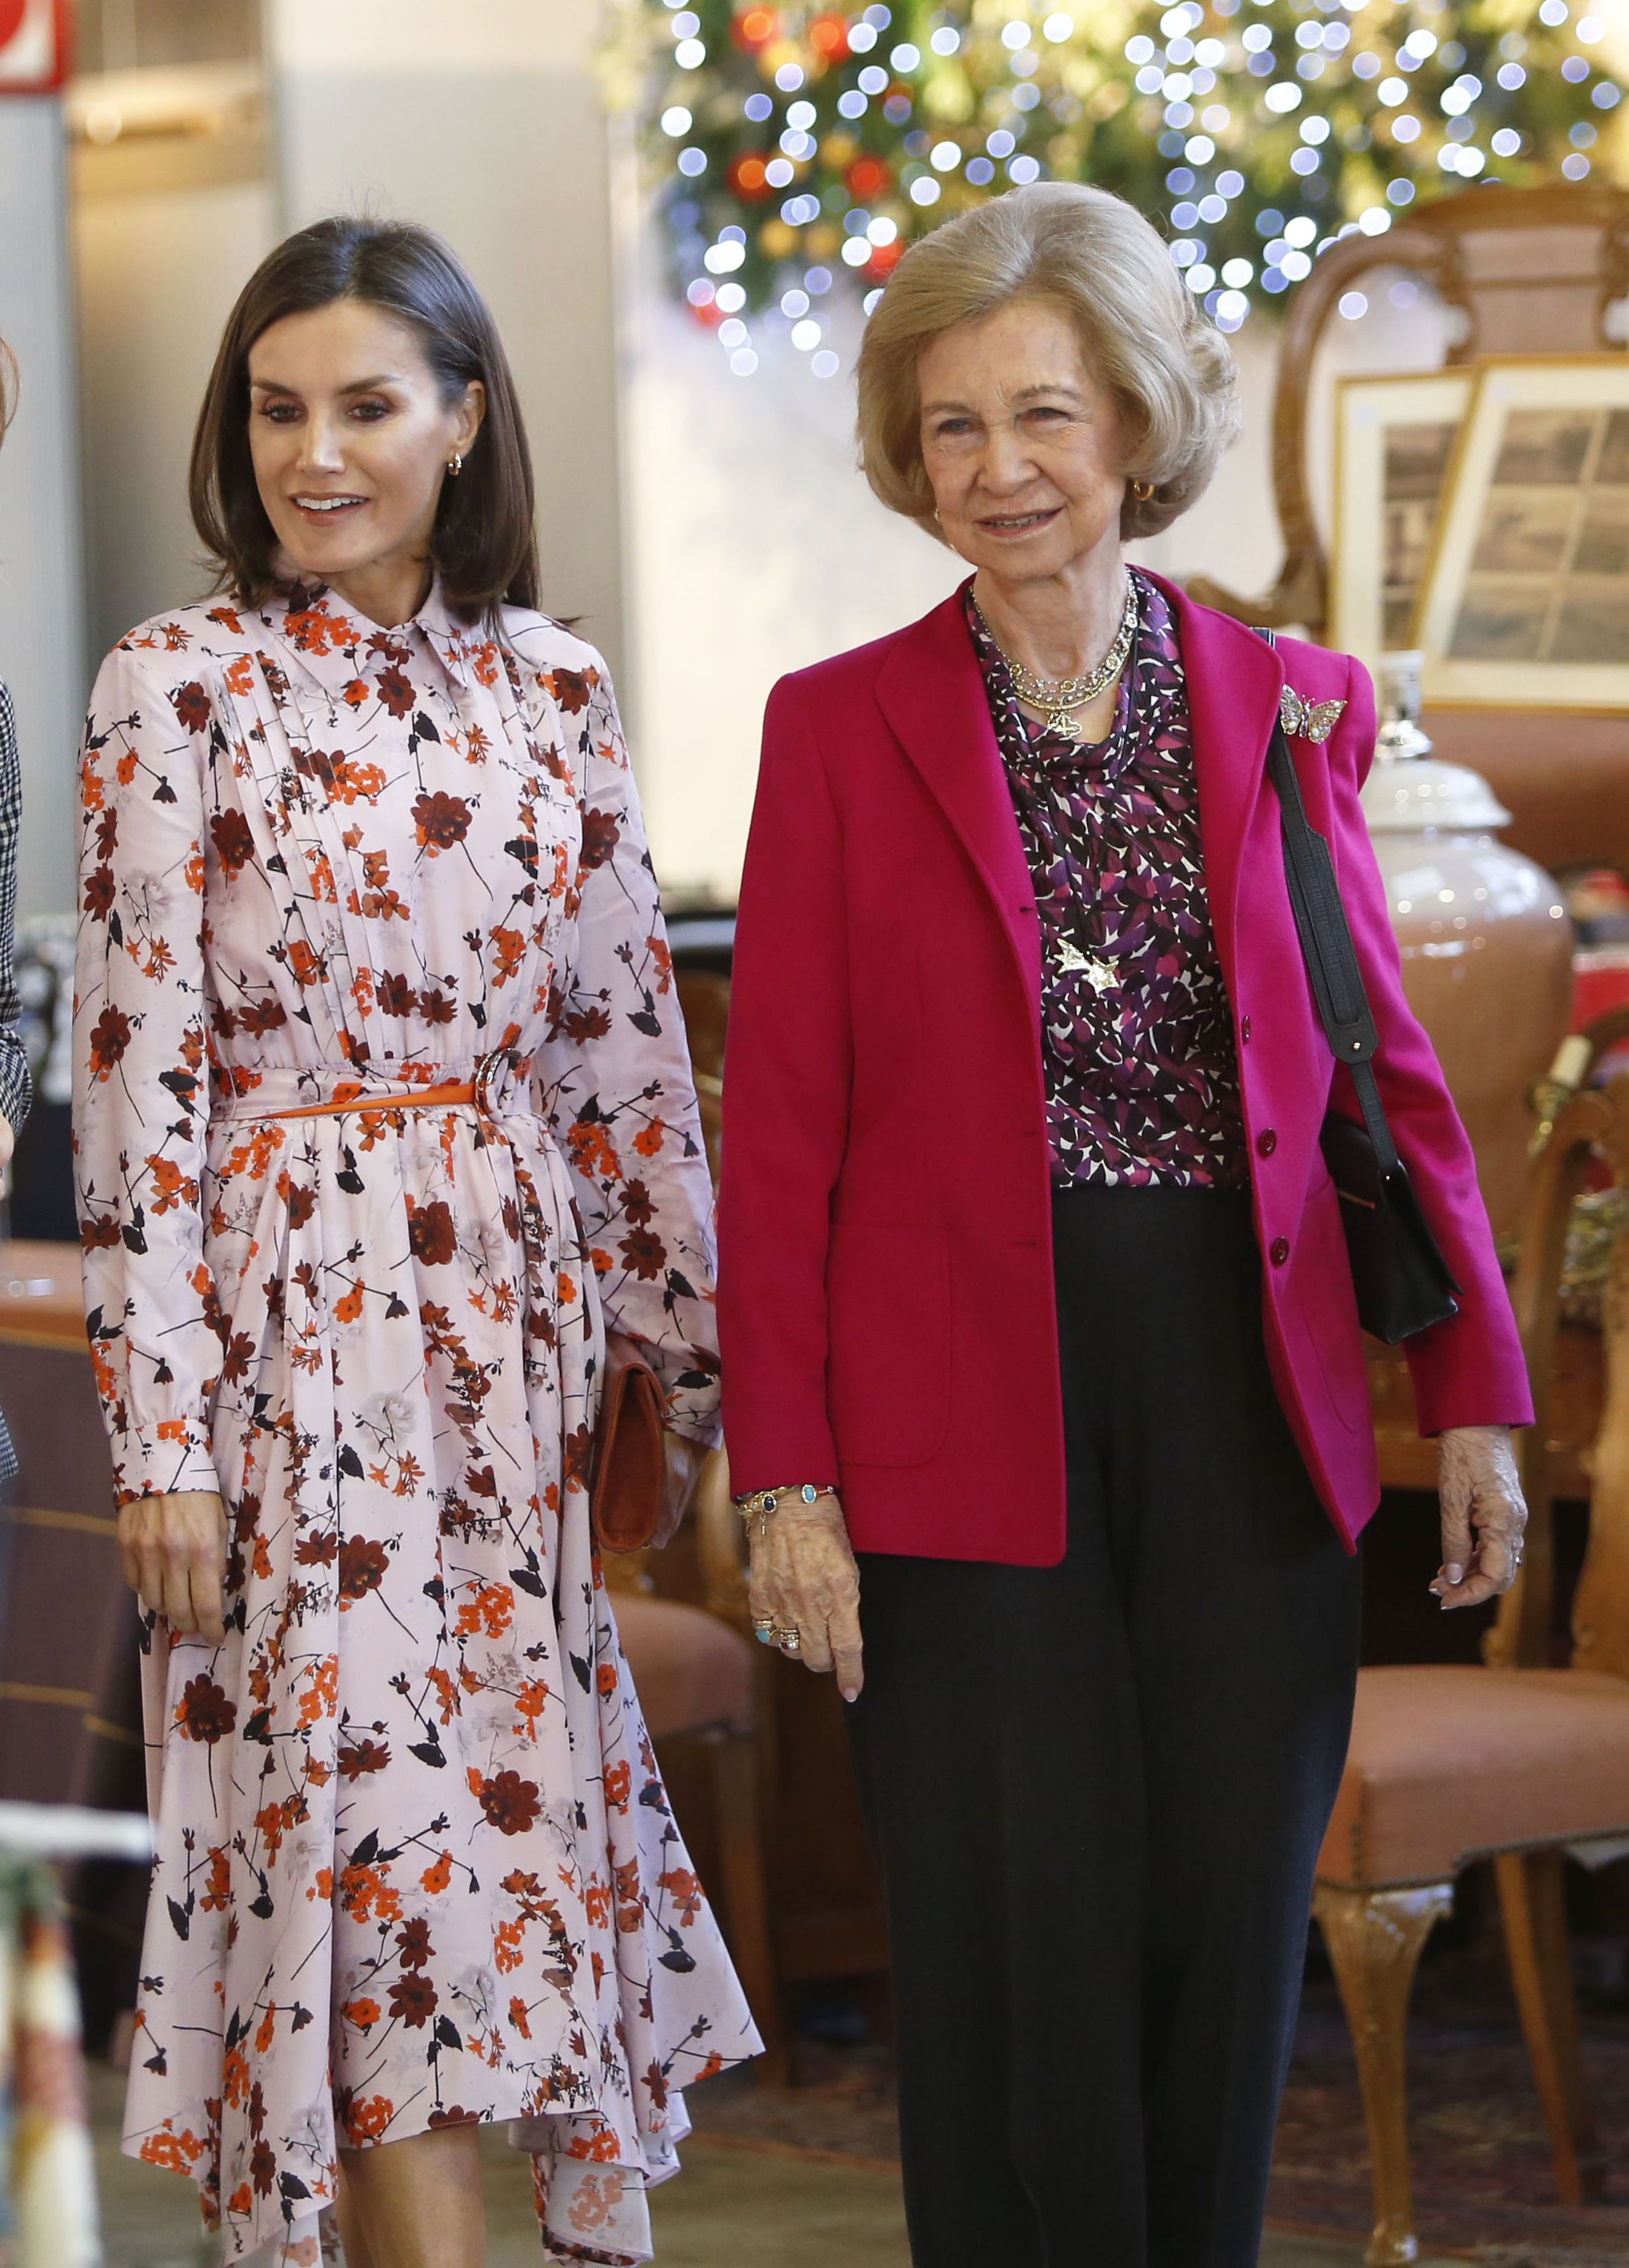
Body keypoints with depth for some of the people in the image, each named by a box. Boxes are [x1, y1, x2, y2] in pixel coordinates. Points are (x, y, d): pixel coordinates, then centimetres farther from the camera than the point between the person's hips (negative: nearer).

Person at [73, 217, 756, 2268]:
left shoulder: (551, 688, 8)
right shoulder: (183, 689, -5)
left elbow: (627, 1035, 11)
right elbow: (139, 1076, -8)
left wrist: (700, 1357, 10)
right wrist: (161, 1428, -12)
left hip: (519, 1314, 4)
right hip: (300, 1317, -4)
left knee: (512, 1802, 7)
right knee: (380, 1810, -7)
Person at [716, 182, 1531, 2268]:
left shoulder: (1285, 706, 7)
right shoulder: (842, 727, 0)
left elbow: (1386, 1069, 10)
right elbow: (780, 1131, -2)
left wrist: (1472, 1390, 4)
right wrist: (786, 1473, -8)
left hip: (1249, 1410, 3)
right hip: (971, 1425, -2)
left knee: (1226, 1930, 6)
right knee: (1027, 1957, 1)